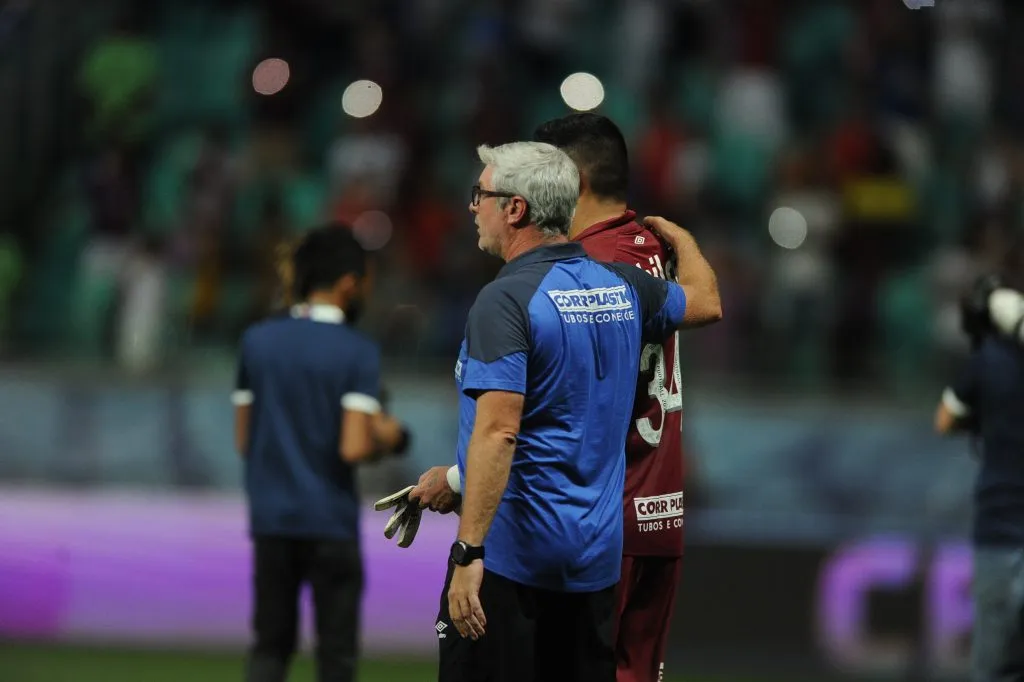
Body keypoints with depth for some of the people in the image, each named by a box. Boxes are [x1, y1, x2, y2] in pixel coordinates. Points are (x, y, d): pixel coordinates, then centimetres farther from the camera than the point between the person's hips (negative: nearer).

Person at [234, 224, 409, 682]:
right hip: (331, 522, -4)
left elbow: (243, 441, 7)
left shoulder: (257, 340, 4)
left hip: (270, 519, 4)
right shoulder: (358, 352, -9)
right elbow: (354, 449, -17)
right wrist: (386, 437, 3)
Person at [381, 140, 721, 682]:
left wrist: (468, 552, -27)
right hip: (597, 555, 8)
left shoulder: (507, 299, -15)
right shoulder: (623, 288, 7)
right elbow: (706, 303, 29)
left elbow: (497, 432, -25)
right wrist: (679, 237, 49)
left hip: (509, 550, -8)